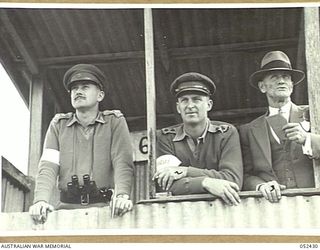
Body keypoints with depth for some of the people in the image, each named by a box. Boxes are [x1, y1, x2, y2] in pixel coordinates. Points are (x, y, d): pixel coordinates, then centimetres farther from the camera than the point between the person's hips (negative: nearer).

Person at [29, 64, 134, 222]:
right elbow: (48, 166, 4)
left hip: (103, 207, -1)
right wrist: (41, 200, -13)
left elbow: (123, 162, -3)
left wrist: (122, 196, -21)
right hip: (67, 208, 1)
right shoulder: (58, 124, 15)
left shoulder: (115, 121, 10)